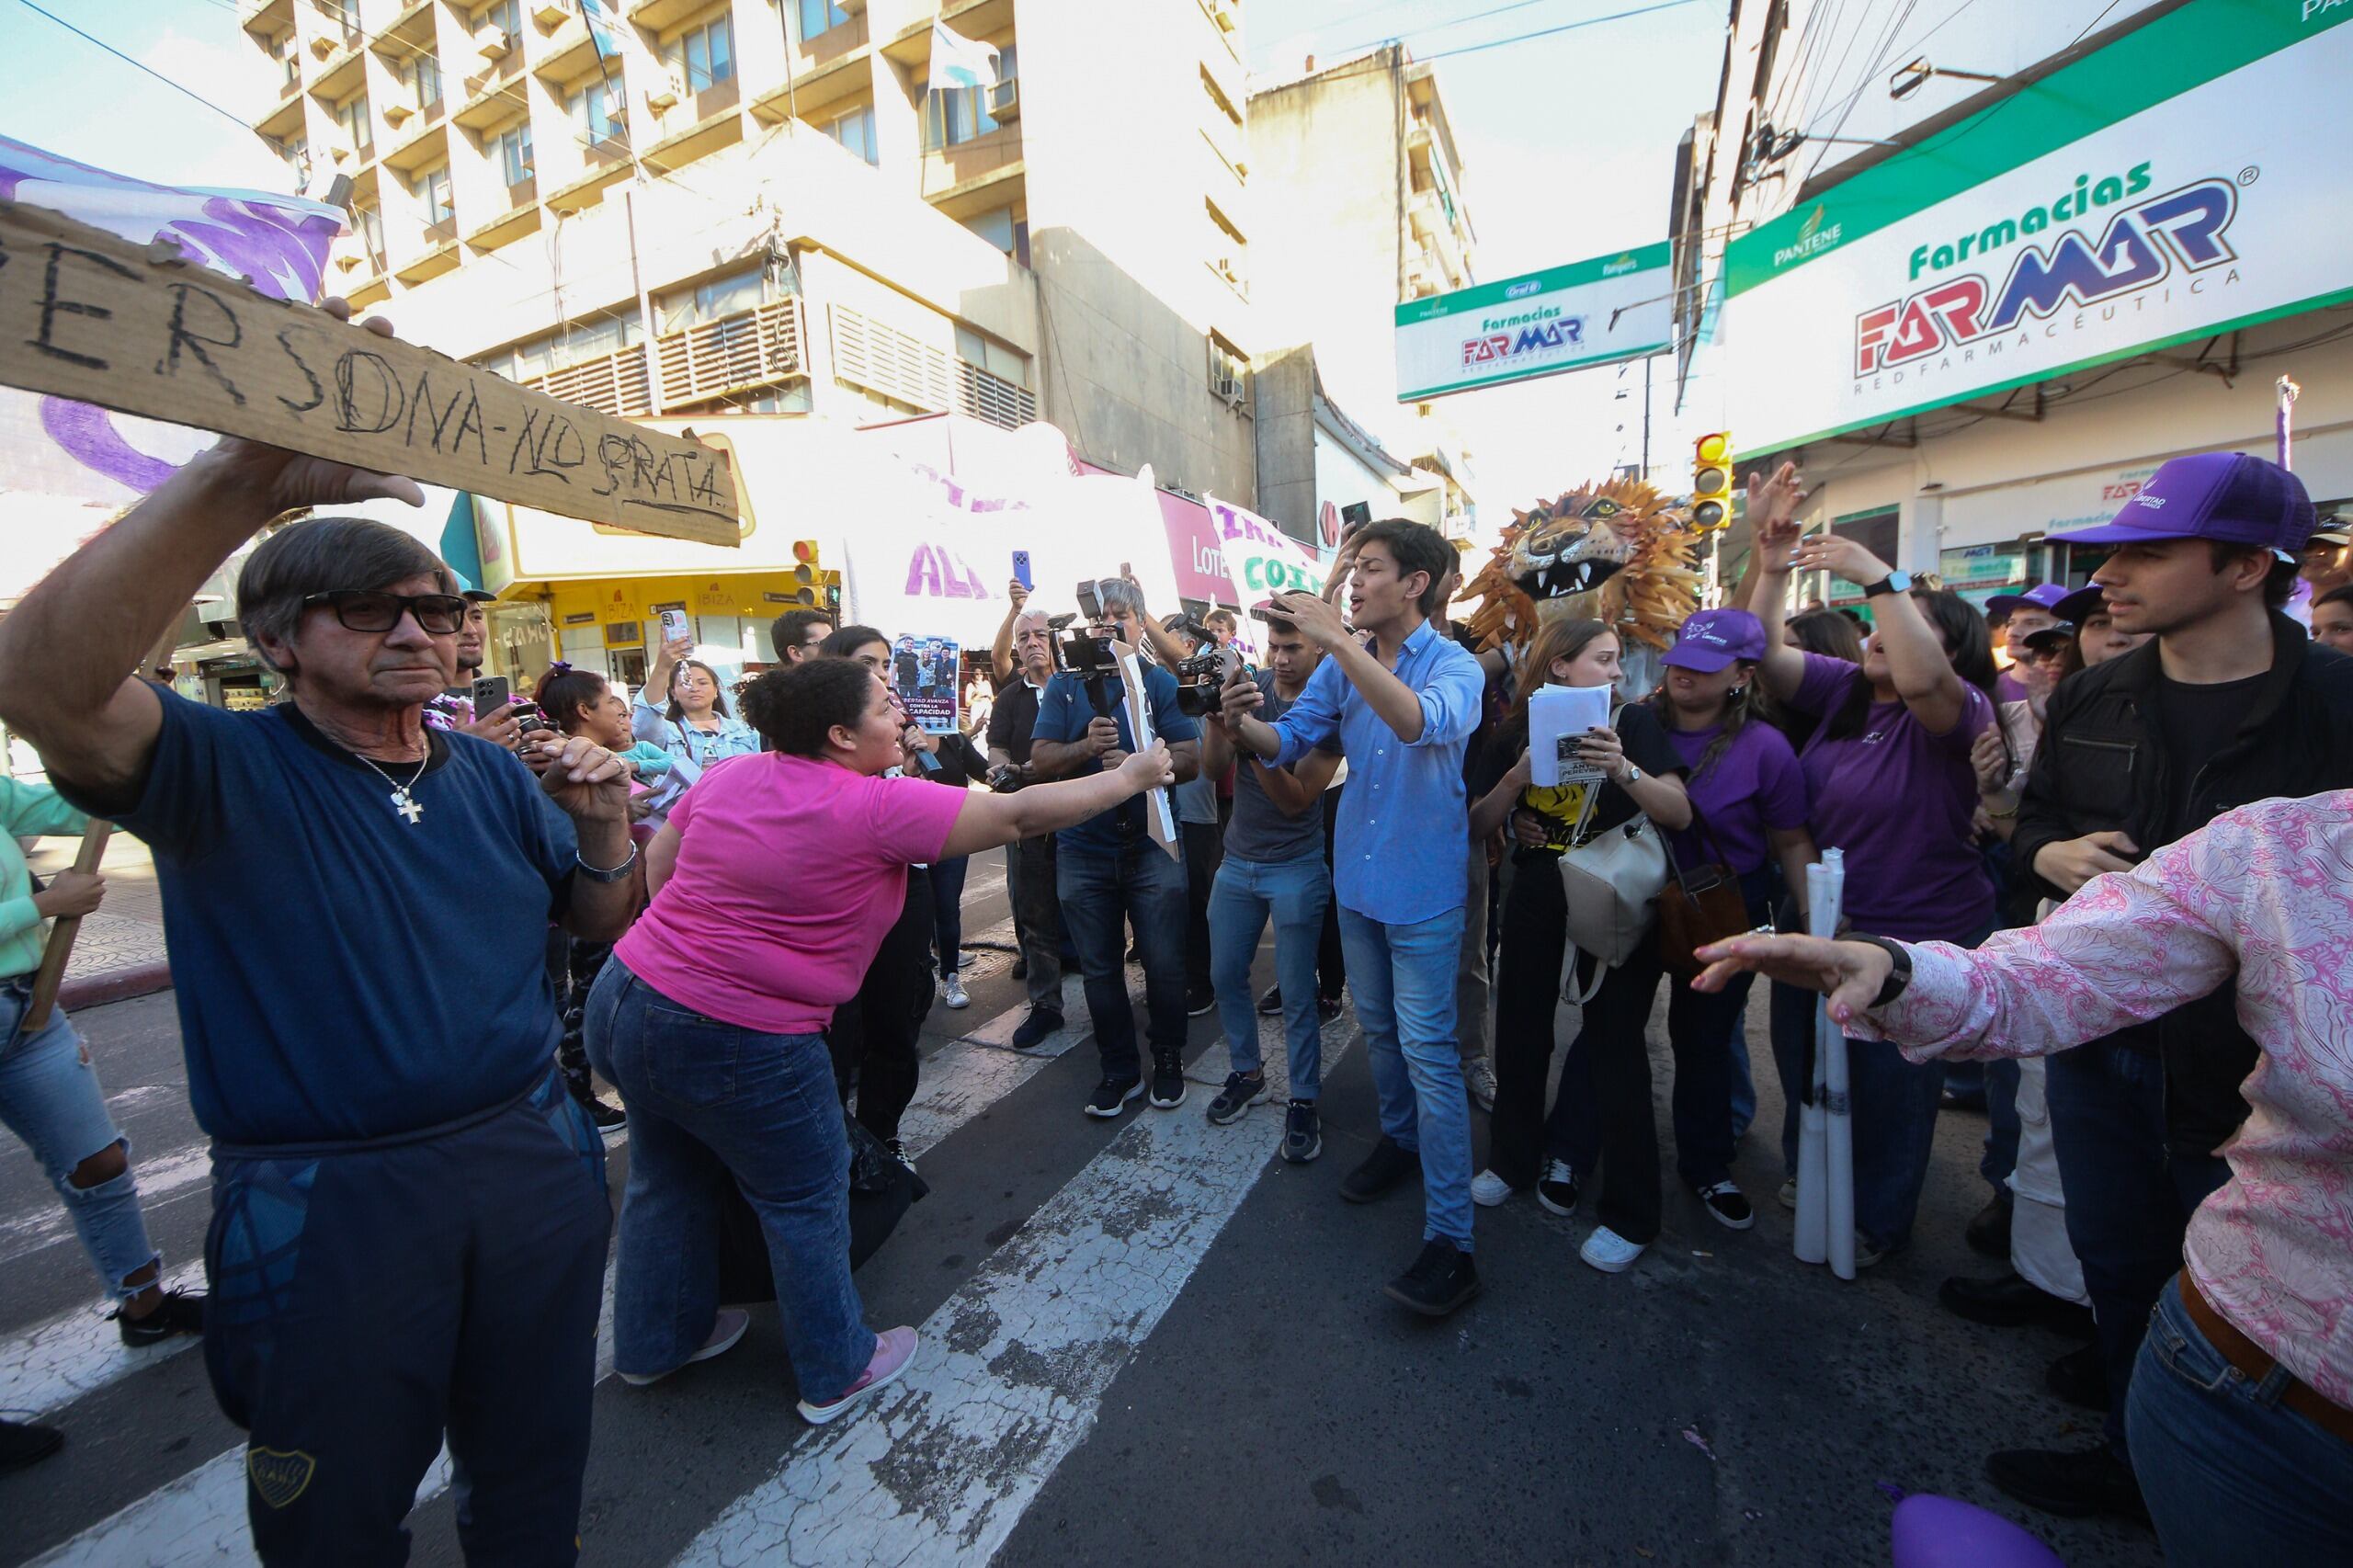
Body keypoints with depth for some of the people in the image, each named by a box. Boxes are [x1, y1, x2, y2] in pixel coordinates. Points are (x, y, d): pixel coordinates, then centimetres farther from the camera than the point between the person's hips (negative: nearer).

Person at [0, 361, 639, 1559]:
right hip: (325, 1204, -3)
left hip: (534, 1163, 3)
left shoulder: (493, 775, 3)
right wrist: (249, 477, -40)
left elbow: (601, 925, 7)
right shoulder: (224, 771, -9)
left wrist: (606, 828, -14)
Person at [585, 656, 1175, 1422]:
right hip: (734, 1041, -8)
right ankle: (837, 1372, 34)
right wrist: (1130, 777, -7)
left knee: (671, 1180, 28)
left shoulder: (730, 775, 1)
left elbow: (658, 860, 12)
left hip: (629, 997, 8)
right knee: (807, 1199, 13)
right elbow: (1019, 815, -18)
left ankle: (654, 1341, 52)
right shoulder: (877, 807, -21)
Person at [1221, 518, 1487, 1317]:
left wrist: (1336, 638, -41)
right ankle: (1400, 1137, 45)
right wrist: (1244, 722, -23)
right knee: (1378, 1026, 21)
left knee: (1428, 1051, -3)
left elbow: (1421, 722, -36)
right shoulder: (1342, 665, 3)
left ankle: (1450, 1238, 8)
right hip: (1356, 877, 6)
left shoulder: (1454, 665, -14)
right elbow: (1289, 740, -2)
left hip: (1423, 889, -6)